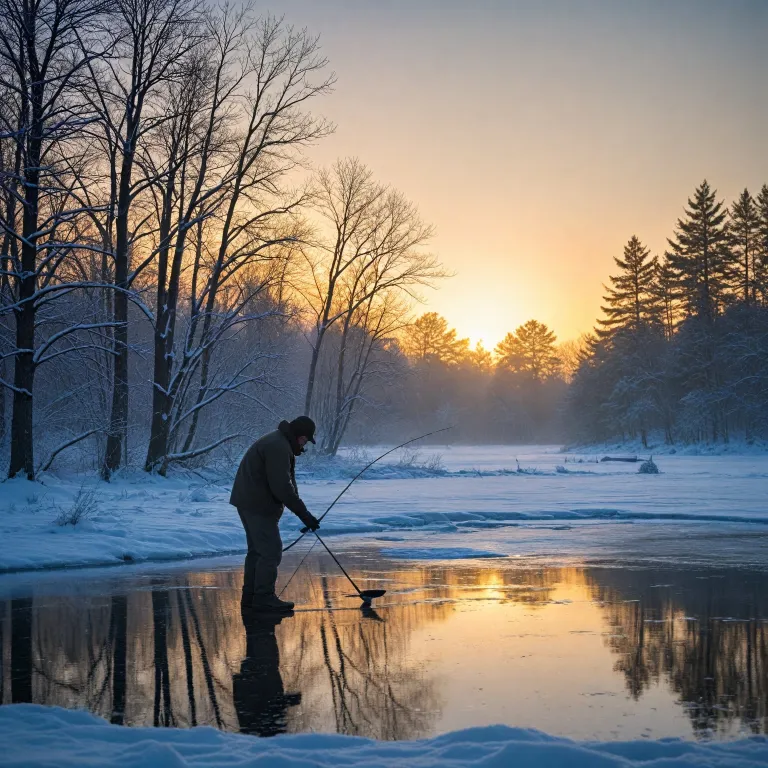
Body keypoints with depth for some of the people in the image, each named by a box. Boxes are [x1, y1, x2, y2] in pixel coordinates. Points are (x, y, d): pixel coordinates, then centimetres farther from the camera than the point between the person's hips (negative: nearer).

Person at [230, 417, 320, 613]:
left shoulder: (278, 442, 17)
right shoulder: (278, 447, -19)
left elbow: (286, 483, 21)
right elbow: (282, 487, -24)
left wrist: (301, 511, 17)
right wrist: (303, 513, -20)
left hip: (249, 502, 11)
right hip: (258, 505, -11)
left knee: (257, 550, 16)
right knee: (270, 551, -8)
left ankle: (250, 596, 22)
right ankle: (264, 598, -4)